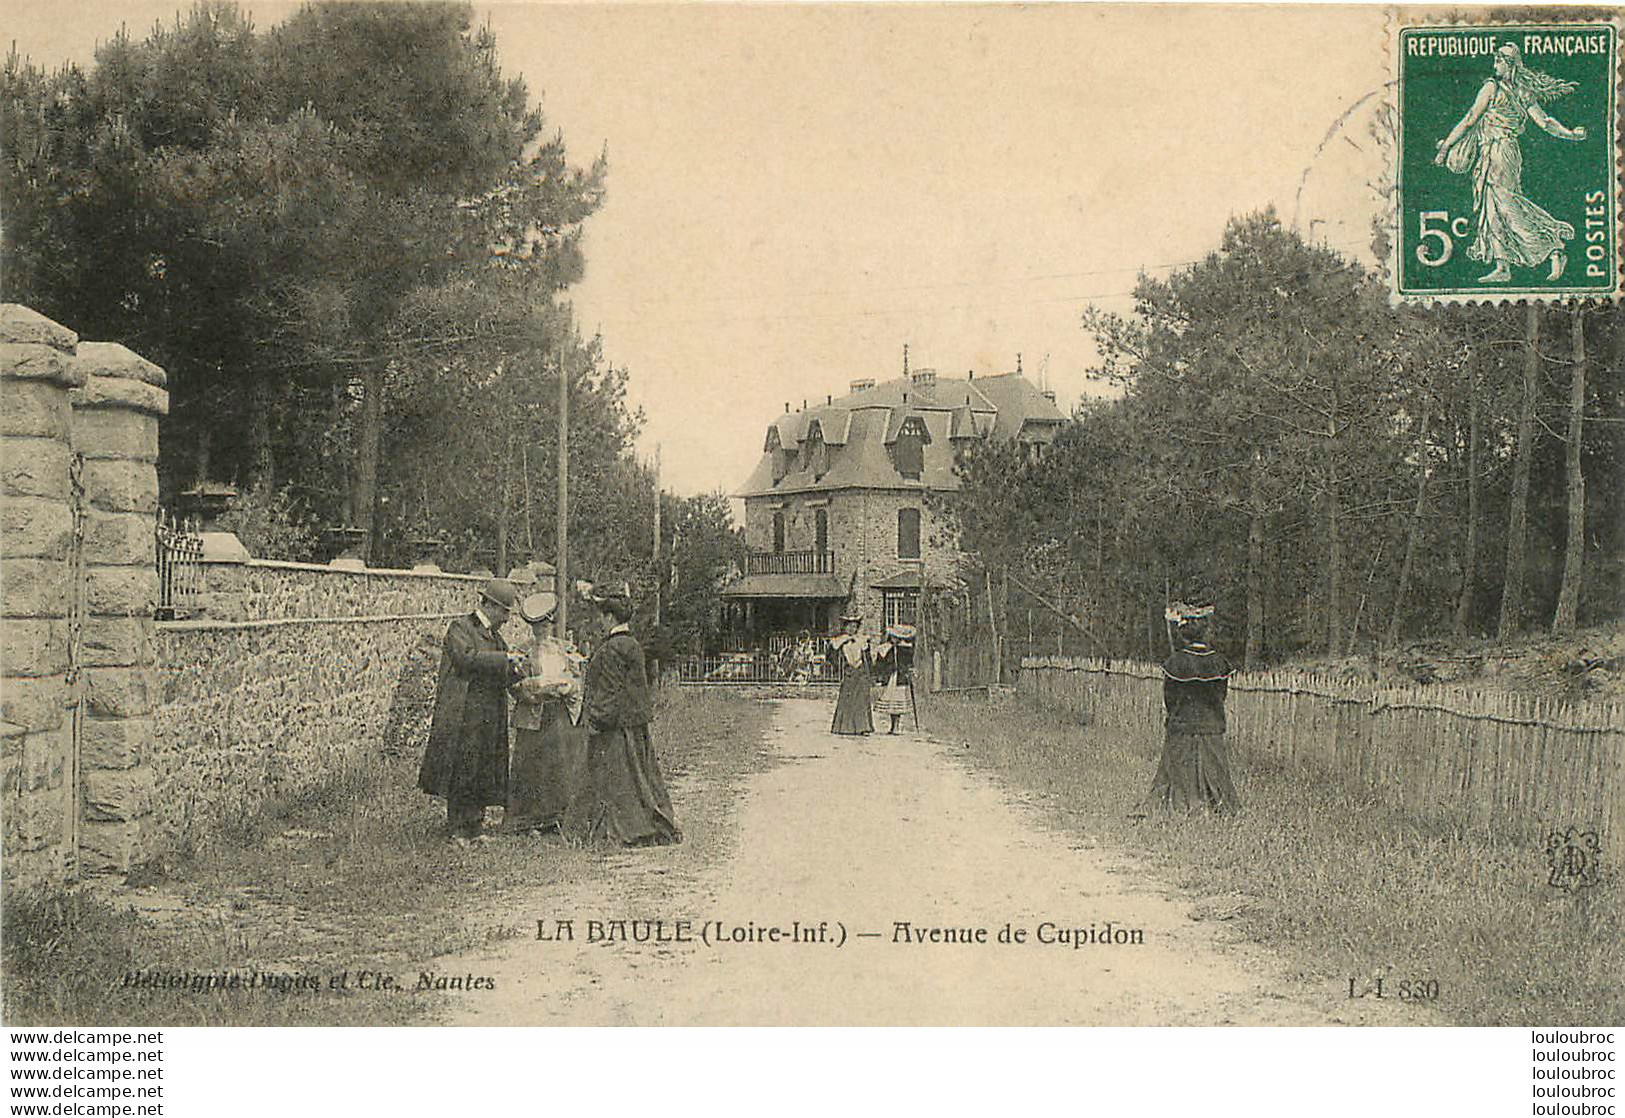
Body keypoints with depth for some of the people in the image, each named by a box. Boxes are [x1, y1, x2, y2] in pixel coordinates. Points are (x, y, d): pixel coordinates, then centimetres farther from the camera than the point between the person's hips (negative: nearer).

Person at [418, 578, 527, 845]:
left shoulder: (495, 637, 19)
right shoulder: (460, 628, -4)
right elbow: (467, 657, -21)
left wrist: (515, 671, -2)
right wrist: (505, 658, -20)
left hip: (489, 718, 8)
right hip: (462, 716, -7)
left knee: (483, 774, 7)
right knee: (461, 772, -4)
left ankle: (474, 826, 13)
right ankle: (456, 830, 2)